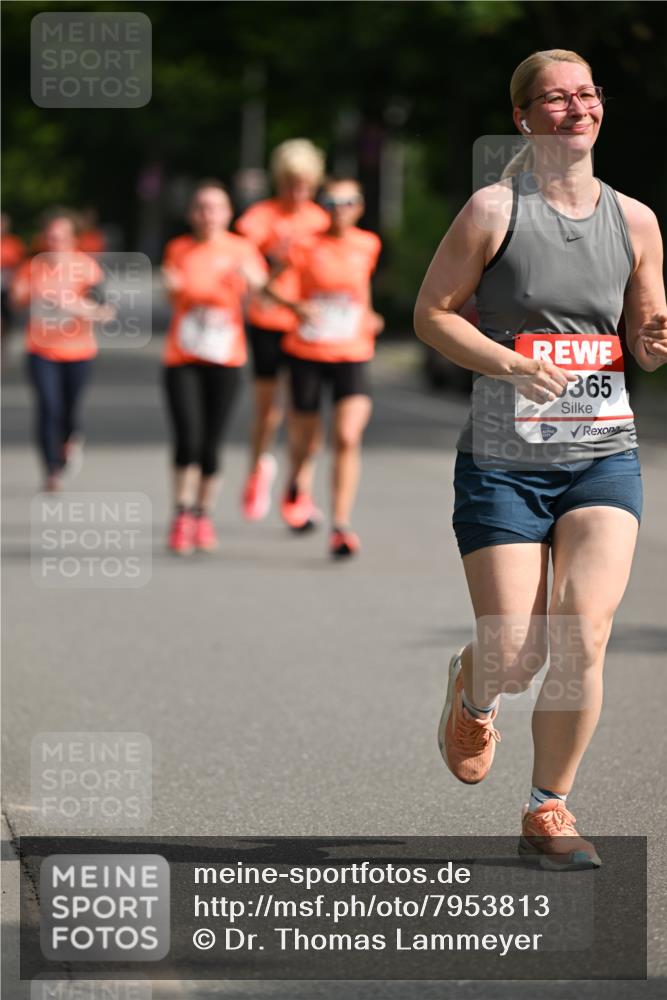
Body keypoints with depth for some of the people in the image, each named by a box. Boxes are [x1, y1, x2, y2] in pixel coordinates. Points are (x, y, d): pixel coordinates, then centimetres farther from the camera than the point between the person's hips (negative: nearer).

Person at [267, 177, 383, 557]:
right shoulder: (307, 246, -7)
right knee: (306, 440, 11)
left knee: (348, 437, -17)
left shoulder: (368, 245, 3)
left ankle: (341, 526, -16)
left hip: (352, 356, 1)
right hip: (307, 353, -1)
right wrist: (297, 306, -21)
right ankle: (299, 487, 48)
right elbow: (270, 284, -5)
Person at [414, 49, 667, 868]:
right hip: (504, 461, -2)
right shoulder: (494, 209, -5)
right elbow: (431, 312, -1)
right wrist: (510, 364, -16)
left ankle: (549, 811, 5)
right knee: (514, 660, -4)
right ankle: (471, 688, 35)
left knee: (583, 640, -14)